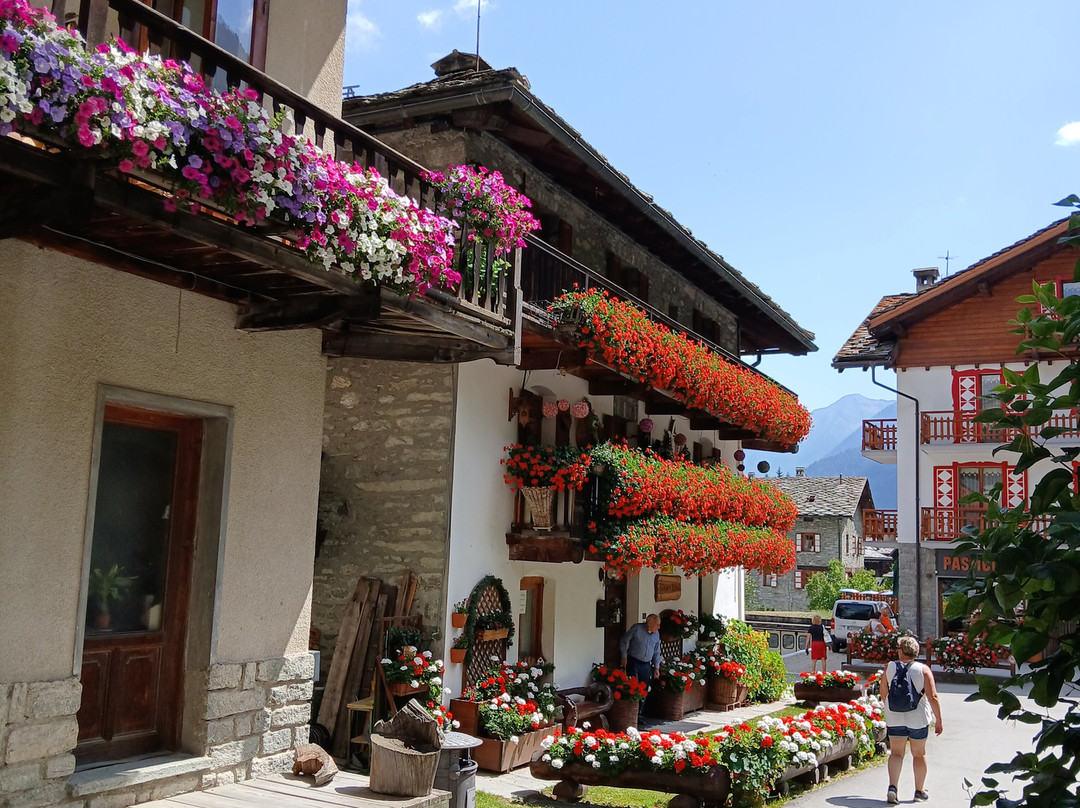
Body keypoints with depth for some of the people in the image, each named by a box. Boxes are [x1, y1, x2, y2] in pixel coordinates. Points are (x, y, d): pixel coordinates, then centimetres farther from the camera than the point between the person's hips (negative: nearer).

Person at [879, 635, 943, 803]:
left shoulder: (889, 667, -4)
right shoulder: (923, 670, -10)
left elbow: (883, 692, 8)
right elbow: (933, 697, -14)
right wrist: (938, 720, -5)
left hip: (894, 718, 1)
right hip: (917, 719, -1)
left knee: (896, 753, 8)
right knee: (919, 754, 15)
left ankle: (892, 787, -10)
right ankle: (920, 792, 25)